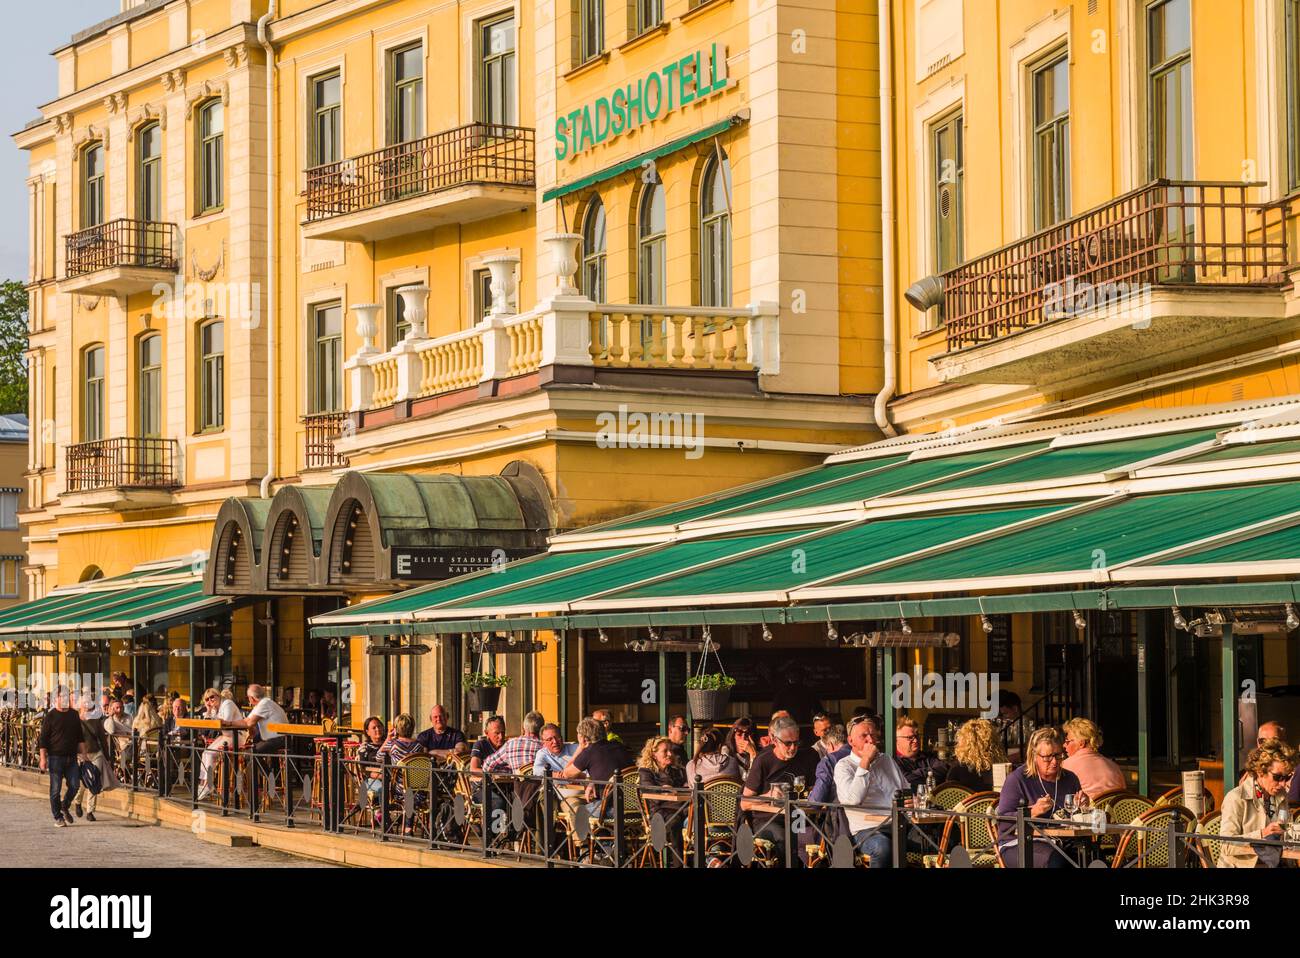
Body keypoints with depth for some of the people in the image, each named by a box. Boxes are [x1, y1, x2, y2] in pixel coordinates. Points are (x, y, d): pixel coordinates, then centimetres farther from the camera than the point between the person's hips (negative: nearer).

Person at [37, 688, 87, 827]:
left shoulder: (74, 715, 11)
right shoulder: (50, 716, -5)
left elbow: (80, 737, 18)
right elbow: (43, 739, -6)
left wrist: (83, 753, 12)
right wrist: (43, 758, -11)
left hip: (71, 758, 4)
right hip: (55, 757, -4)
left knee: (75, 785, -1)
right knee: (55, 788, -1)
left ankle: (65, 807, 24)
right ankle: (58, 817, 10)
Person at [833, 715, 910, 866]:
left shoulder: (887, 760, 23)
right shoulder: (844, 766, 3)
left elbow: (906, 791, 32)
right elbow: (853, 799, -15)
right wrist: (865, 761, -9)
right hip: (867, 829, -5)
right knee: (883, 848, -40)